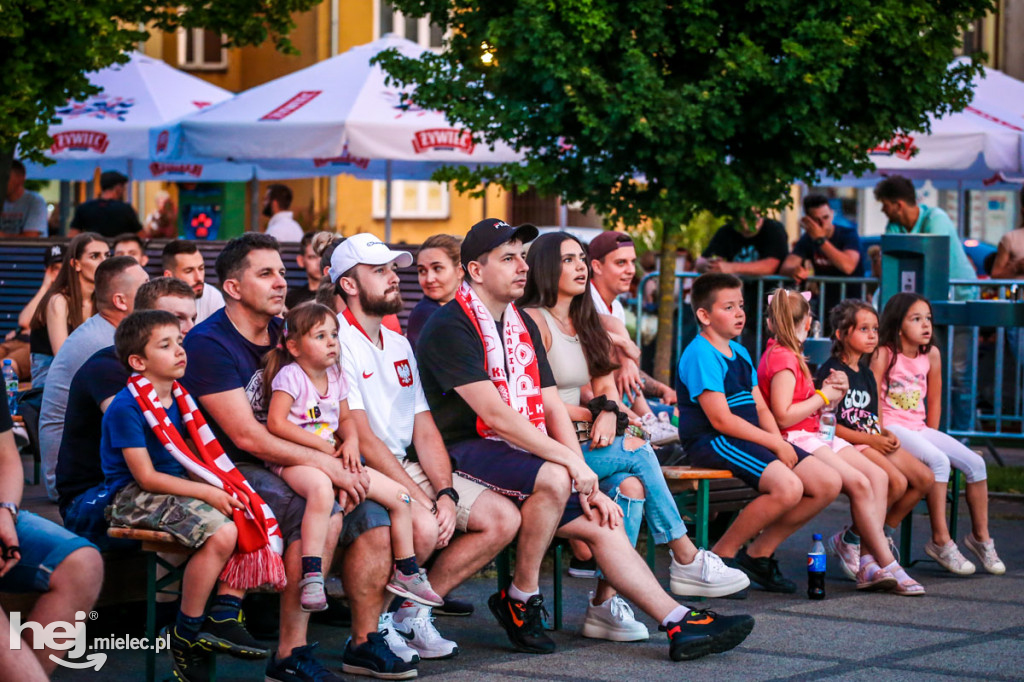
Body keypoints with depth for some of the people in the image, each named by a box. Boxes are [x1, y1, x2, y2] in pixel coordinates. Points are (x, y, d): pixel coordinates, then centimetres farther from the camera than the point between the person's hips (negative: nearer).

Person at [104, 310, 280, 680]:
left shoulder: (177, 397, 11)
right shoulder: (125, 409, -15)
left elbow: (194, 456, 14)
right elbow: (147, 477, -17)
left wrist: (221, 487, -5)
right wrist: (206, 492, -21)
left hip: (179, 485, 9)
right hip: (135, 497, -9)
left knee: (253, 520, -7)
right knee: (221, 532, -28)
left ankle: (223, 616, -6)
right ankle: (186, 634, -13)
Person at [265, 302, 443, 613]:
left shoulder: (335, 376, 13)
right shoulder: (290, 376, -9)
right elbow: (276, 423, -18)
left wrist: (351, 441, -1)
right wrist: (321, 445, -16)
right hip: (294, 459, -8)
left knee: (399, 495, 0)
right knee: (321, 489, -44)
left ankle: (406, 574, 15)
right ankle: (312, 577, -43)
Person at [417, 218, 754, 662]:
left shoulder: (523, 326, 17)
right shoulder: (450, 326, -11)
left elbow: (551, 407, 12)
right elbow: (494, 414, -20)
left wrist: (587, 485, 0)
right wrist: (569, 460, -20)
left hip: (519, 453, 9)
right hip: (463, 452, -8)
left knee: (600, 524, -4)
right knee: (552, 479, -33)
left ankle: (681, 625, -5)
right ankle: (520, 600, -15)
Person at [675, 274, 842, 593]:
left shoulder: (740, 353, 18)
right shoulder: (700, 354, -12)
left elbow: (761, 408, 17)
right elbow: (721, 419, -18)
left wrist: (779, 441, -4)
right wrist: (774, 444, -15)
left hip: (750, 438, 9)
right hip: (711, 442, -9)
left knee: (828, 484, -2)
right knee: (787, 486, -30)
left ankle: (759, 553, 8)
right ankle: (721, 555, -12)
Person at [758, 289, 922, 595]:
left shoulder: (787, 355, 20)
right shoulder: (782, 358, -13)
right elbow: (783, 416, -22)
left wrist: (832, 391, 4)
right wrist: (823, 397, -11)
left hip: (815, 435, 10)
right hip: (795, 440, -10)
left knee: (877, 475, -7)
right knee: (859, 483, -24)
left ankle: (867, 560, -16)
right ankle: (888, 566, -20)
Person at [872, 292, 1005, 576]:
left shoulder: (931, 354, 8)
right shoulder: (885, 354, -9)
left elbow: (934, 400, 15)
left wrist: (932, 435, 8)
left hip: (919, 428, 7)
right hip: (891, 427, -7)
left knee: (975, 463, -6)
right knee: (939, 461, -30)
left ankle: (980, 536, 6)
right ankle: (940, 541, -25)